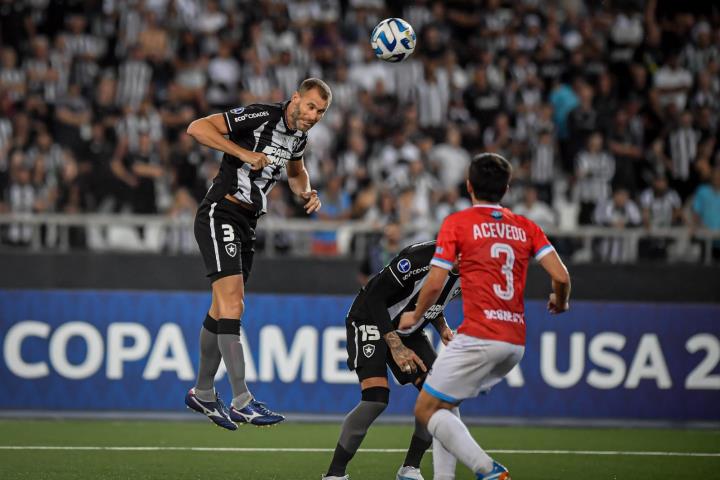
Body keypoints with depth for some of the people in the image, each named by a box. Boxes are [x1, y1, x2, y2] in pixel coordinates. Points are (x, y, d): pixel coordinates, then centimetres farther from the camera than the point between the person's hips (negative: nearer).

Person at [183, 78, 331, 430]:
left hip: (247, 223, 9)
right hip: (219, 214, -9)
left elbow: (296, 171, 32)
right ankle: (241, 400, -22)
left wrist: (307, 193, 10)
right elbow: (197, 128, -20)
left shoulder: (298, 136, 10)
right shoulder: (261, 117, -15)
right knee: (232, 304, -17)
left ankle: (202, 393, 26)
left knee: (223, 309, 14)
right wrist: (244, 153, -25)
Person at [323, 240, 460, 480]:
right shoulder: (421, 257, -31)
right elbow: (375, 297, -26)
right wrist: (396, 346, -29)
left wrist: (442, 326, -4)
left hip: (408, 331, 8)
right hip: (370, 322, -8)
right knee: (376, 398, -25)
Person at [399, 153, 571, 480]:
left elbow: (435, 284, -4)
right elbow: (561, 276, 2)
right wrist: (560, 302, 24)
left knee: (426, 410, 1)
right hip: (516, 342, 6)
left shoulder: (457, 223, 0)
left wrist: (415, 316, 14)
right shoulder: (526, 227, 12)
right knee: (444, 406, 22)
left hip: (478, 338, -6)